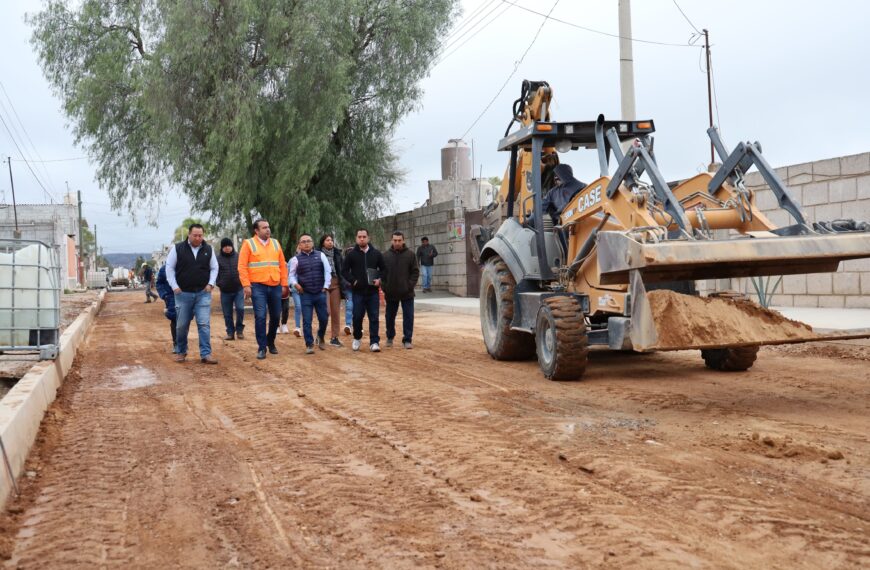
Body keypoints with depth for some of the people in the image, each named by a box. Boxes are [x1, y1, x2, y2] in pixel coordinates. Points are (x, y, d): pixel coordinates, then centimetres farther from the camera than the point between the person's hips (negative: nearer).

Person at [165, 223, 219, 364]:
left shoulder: (208, 249, 5)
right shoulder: (178, 248, -2)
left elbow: (214, 268, 13)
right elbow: (169, 268, 2)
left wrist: (211, 283, 0)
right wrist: (174, 286, -5)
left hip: (203, 293, 1)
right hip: (183, 293, -1)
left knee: (204, 324, -7)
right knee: (182, 325, 7)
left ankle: (206, 354, -7)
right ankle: (181, 352, 23)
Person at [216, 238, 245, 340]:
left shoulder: (238, 256, 3)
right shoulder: (218, 258, 3)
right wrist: (219, 283, -4)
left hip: (238, 289, -1)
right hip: (225, 291, 1)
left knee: (240, 309, -14)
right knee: (227, 314, 5)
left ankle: (239, 330, 4)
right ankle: (230, 333, 17)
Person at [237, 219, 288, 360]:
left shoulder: (275, 243, 12)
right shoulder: (249, 244, -1)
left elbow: (282, 265, 13)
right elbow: (242, 266, -5)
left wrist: (284, 284, 8)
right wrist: (246, 285, -12)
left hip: (275, 286, 4)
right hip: (258, 287, -4)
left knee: (275, 316, 10)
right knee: (260, 317, -8)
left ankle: (270, 342, 31)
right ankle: (262, 348, 1)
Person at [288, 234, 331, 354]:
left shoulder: (320, 255, 6)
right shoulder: (296, 259, 4)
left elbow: (327, 271, 6)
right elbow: (291, 275, 8)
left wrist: (326, 286, -2)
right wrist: (295, 284, -12)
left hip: (320, 293, 1)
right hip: (305, 294, -1)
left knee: (323, 318, 6)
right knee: (307, 321, -3)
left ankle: (321, 337, 33)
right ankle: (309, 344, 6)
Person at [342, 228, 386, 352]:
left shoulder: (376, 254, 6)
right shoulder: (351, 254, 2)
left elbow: (383, 269, 13)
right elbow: (345, 271, 4)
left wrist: (379, 279, -4)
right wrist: (353, 280, -10)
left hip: (373, 291, 1)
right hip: (358, 291, -1)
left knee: (374, 318, 0)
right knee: (357, 316, 4)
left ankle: (374, 342, 3)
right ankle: (357, 338, 25)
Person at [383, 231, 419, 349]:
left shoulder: (410, 254, -2)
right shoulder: (386, 255, 2)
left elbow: (415, 272, -1)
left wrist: (410, 285, -11)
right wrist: (384, 288, -4)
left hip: (407, 293, -2)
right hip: (391, 293, 2)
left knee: (408, 317, -1)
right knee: (390, 317, 13)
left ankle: (407, 340, 7)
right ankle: (390, 337, 29)